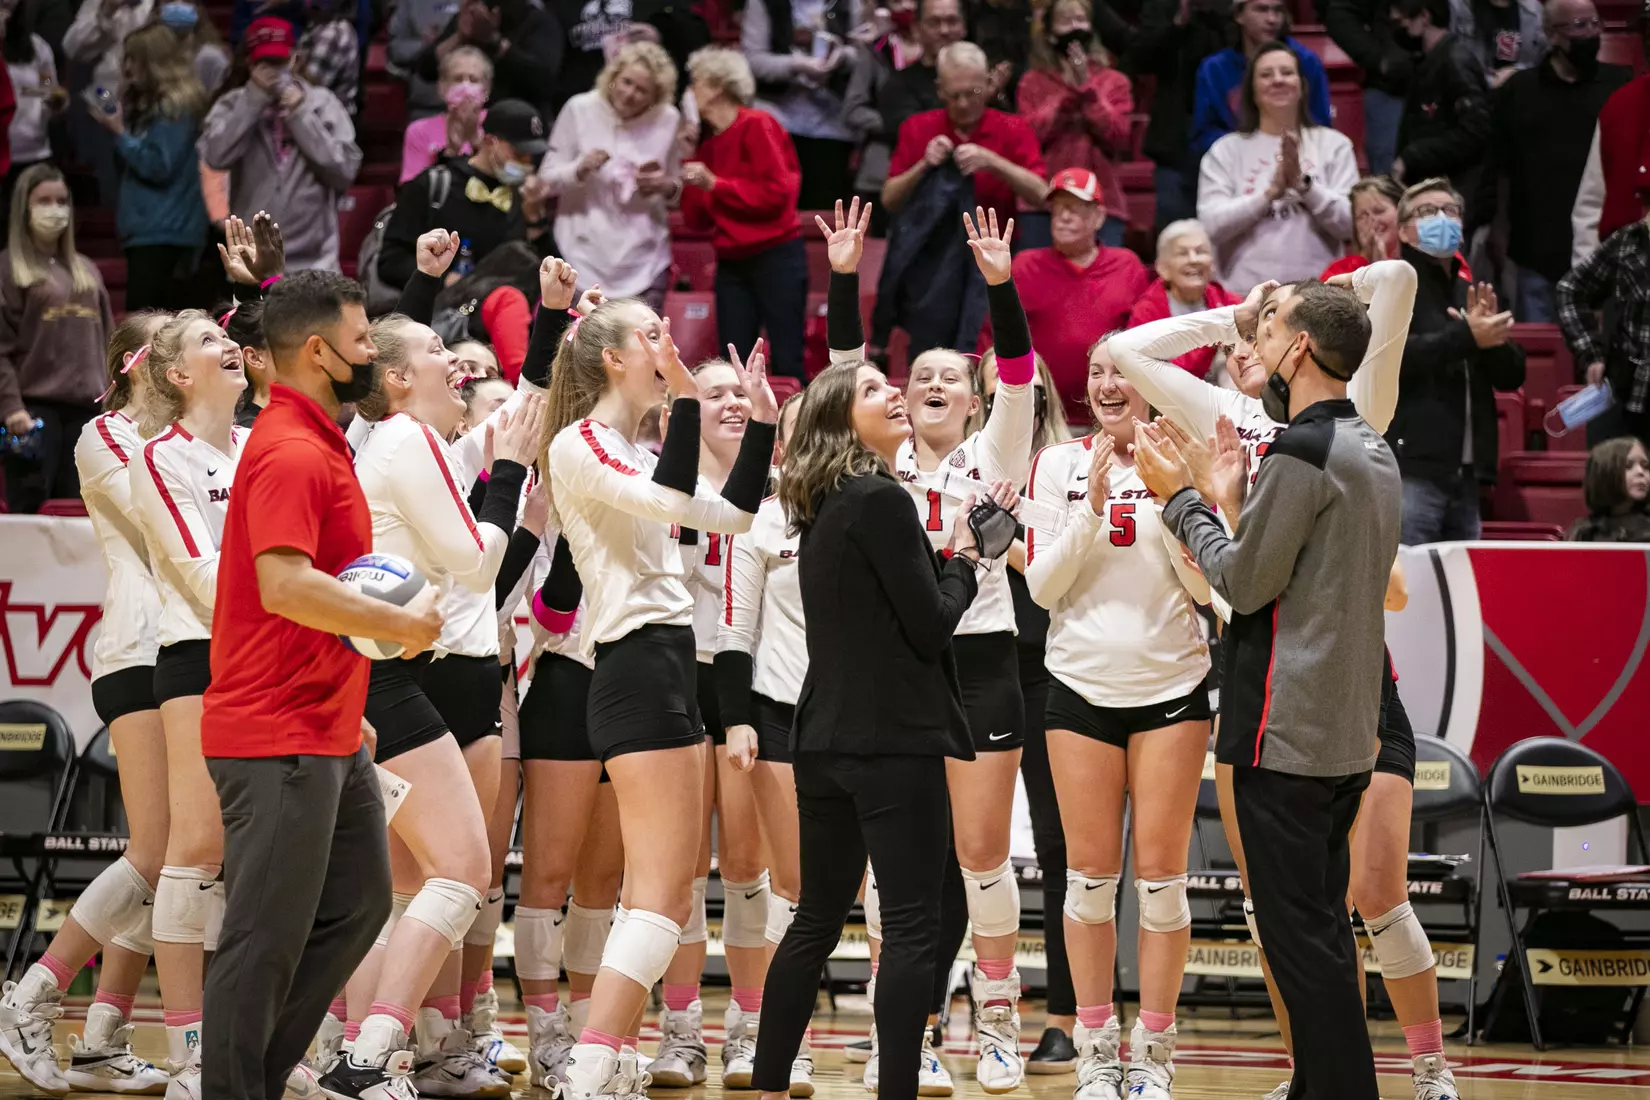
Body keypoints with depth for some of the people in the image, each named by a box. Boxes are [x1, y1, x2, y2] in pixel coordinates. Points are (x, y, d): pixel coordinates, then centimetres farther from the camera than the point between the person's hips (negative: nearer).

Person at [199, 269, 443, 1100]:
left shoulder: (319, 445, 16)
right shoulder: (291, 453, -17)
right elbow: (284, 586, -28)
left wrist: (348, 708, 20)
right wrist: (403, 624, -21)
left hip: (326, 735, 11)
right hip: (278, 742, -11)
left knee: (358, 904, 15)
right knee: (267, 937, -6)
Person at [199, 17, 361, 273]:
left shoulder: (322, 102, 3)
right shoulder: (234, 105, 4)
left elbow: (345, 171, -7)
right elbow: (215, 155, -14)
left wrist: (301, 115, -10)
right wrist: (255, 98, -11)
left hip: (313, 264, 0)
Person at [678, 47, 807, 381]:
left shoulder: (757, 126, -7)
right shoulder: (709, 143, 13)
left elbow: (776, 192, -17)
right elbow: (698, 220, 12)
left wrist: (714, 184, -17)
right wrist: (689, 178, 0)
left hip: (776, 258, -7)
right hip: (732, 264, 7)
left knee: (786, 365, -9)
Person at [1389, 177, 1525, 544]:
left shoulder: (1471, 294, 22)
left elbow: (1513, 375, 16)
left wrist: (1493, 339, -4)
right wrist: (1466, 336, -18)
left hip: (1467, 473, 7)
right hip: (1411, 469, -7)